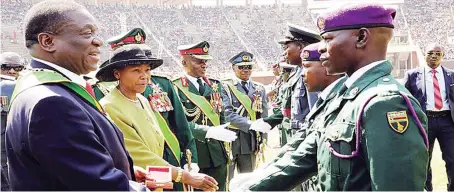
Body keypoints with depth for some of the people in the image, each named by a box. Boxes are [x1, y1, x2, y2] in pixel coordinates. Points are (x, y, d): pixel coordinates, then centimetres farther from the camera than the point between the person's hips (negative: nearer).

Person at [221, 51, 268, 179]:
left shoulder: (259, 89, 10)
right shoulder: (225, 87, -4)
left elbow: (263, 117, 9)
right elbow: (227, 114, -16)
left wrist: (262, 142, 3)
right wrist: (251, 124, -26)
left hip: (250, 142, 4)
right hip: (229, 140, -4)